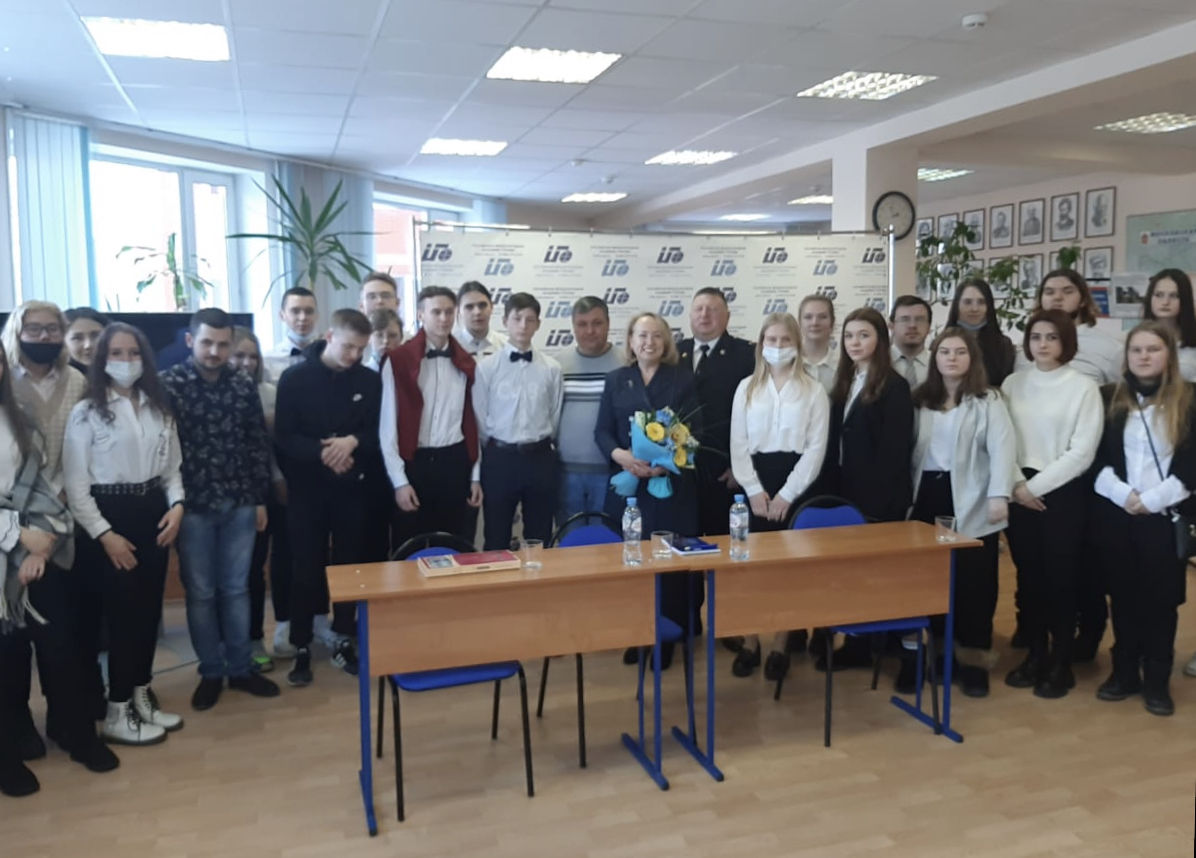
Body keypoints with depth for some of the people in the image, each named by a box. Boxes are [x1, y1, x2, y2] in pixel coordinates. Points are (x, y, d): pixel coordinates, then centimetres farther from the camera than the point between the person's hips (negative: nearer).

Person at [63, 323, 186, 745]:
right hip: (109, 516, -5)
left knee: (149, 608, 11)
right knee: (123, 612, -2)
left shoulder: (159, 409, 10)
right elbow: (75, 483, -8)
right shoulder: (87, 411, -5)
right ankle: (117, 713, 13)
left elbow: (172, 467, 12)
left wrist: (177, 505, -6)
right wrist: (104, 533, -13)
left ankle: (141, 696, 27)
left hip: (153, 514, 5)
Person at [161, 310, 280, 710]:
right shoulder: (168, 385, -6)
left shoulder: (244, 386, 3)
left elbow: (259, 444, 7)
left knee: (236, 589, 12)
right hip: (192, 505, -2)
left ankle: (240, 668, 23)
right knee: (200, 593, 8)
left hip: (239, 504, 3)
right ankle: (211, 672, 22)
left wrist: (260, 498, 6)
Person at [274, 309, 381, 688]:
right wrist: (321, 453, -24)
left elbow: (377, 433, 2)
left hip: (351, 487, 2)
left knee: (349, 564, 9)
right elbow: (283, 437, -8)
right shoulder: (294, 378, -5)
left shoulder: (369, 381, 1)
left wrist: (353, 442, -20)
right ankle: (302, 648, 16)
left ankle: (344, 642, 23)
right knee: (306, 567, 4)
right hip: (307, 487, -2)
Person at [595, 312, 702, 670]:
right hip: (628, 484, 2)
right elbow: (602, 431, 5)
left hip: (673, 484, -1)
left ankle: (666, 639, 11)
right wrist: (620, 455, -16)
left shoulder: (683, 379, 5)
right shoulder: (616, 380, 9)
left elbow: (695, 432, -1)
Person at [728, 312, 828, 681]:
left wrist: (786, 494, -11)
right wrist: (755, 490, -8)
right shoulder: (747, 388, 7)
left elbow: (816, 448, -5)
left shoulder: (813, 391, 1)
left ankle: (780, 646, 14)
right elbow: (738, 444, 3)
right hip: (754, 485, 2)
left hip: (794, 486, -2)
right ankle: (749, 644, 15)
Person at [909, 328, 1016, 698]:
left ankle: (974, 660, 14)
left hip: (970, 502, -3)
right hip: (927, 497, 3)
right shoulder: (920, 400, 12)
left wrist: (999, 495, -24)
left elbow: (1002, 447, -12)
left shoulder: (988, 401, 0)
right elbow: (908, 448, 9)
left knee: (974, 581, 2)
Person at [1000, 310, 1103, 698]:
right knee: (1028, 576, 9)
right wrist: (1017, 485, -8)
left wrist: (1037, 486, -11)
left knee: (1060, 578, 2)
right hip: (1020, 493, 3)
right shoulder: (1013, 383, 6)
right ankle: (1035, 654, 23)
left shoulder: (1084, 387, -5)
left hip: (1063, 493, -3)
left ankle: (1061, 663, 16)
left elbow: (1082, 452, -10)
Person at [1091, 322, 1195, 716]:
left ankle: (1157, 680, 15)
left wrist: (1152, 499, -12)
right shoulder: (1109, 397, 6)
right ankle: (1124, 671, 22)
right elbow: (1095, 456, 2)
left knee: (1160, 597, 3)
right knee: (1123, 594, 9)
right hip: (1115, 513, 2)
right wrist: (1123, 494, -11)